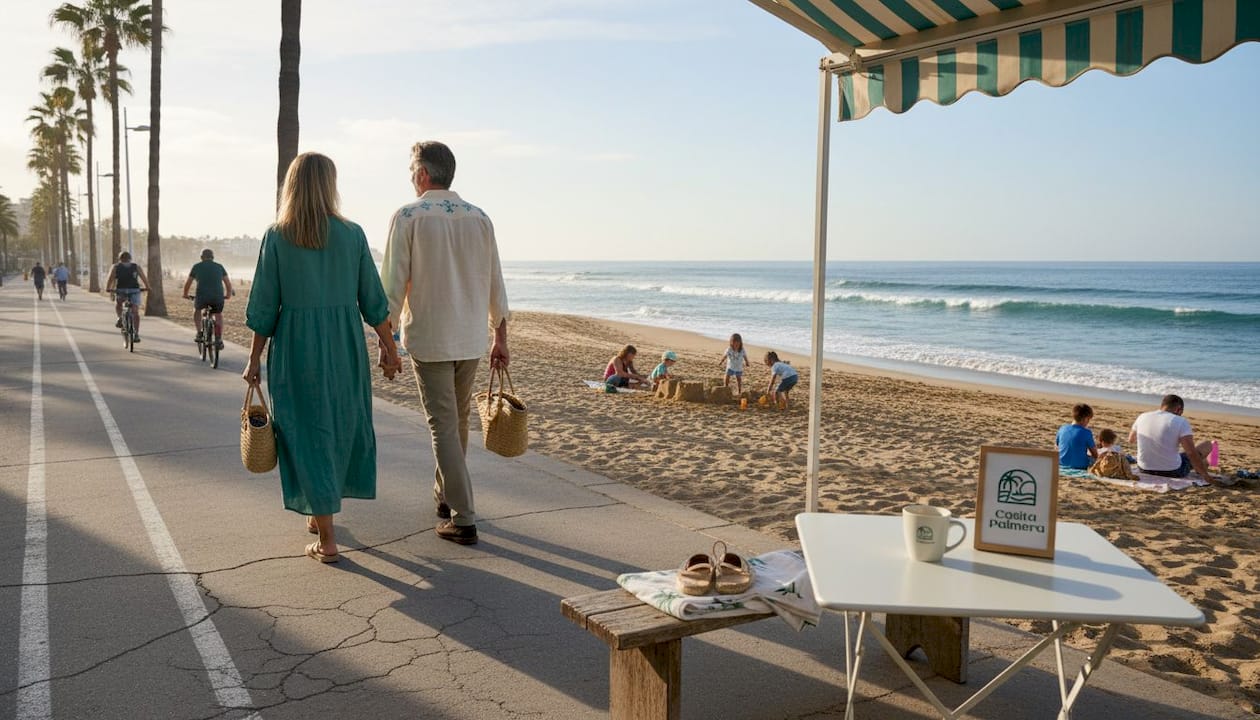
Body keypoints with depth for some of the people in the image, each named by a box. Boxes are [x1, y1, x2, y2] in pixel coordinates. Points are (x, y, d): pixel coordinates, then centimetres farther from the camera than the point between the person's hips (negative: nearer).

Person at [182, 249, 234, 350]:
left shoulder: (197, 267, 14)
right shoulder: (219, 267, 15)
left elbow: (188, 283, 22)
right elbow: (228, 283, 15)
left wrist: (185, 295, 39)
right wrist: (228, 294, 33)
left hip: (202, 297, 0)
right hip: (218, 297, 1)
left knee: (196, 309, 32)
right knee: (218, 316, 26)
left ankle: (199, 333, 22)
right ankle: (218, 340, 19)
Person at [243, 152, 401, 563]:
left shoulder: (276, 236, -5)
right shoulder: (352, 234, -2)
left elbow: (264, 306, -4)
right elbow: (373, 301, 0)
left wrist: (255, 360, 4)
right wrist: (388, 347, 10)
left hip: (296, 347, -1)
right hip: (345, 346, 2)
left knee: (308, 434, 5)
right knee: (341, 428, 20)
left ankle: (326, 540, 4)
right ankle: (320, 512, 37)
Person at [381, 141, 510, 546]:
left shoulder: (408, 217, -7)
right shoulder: (479, 218, 5)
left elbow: (392, 287, -10)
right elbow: (496, 286, 8)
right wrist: (500, 338, 15)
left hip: (428, 339, -4)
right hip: (472, 340, 5)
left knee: (443, 426, -1)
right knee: (458, 422, 18)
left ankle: (463, 519, -3)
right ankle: (445, 496, 34)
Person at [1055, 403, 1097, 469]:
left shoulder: (1062, 429, 0)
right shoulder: (1086, 433, -13)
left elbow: (1056, 446, 13)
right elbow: (1095, 455, -5)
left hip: (1062, 465, 6)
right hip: (1079, 466, -6)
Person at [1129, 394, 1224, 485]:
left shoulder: (1142, 417, -2)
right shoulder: (1180, 422, -15)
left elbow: (1131, 440, 15)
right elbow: (1191, 453, -21)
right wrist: (1207, 477, -16)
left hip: (1144, 470, 5)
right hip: (1172, 473, -4)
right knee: (1207, 444, 18)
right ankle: (1200, 468, 49)